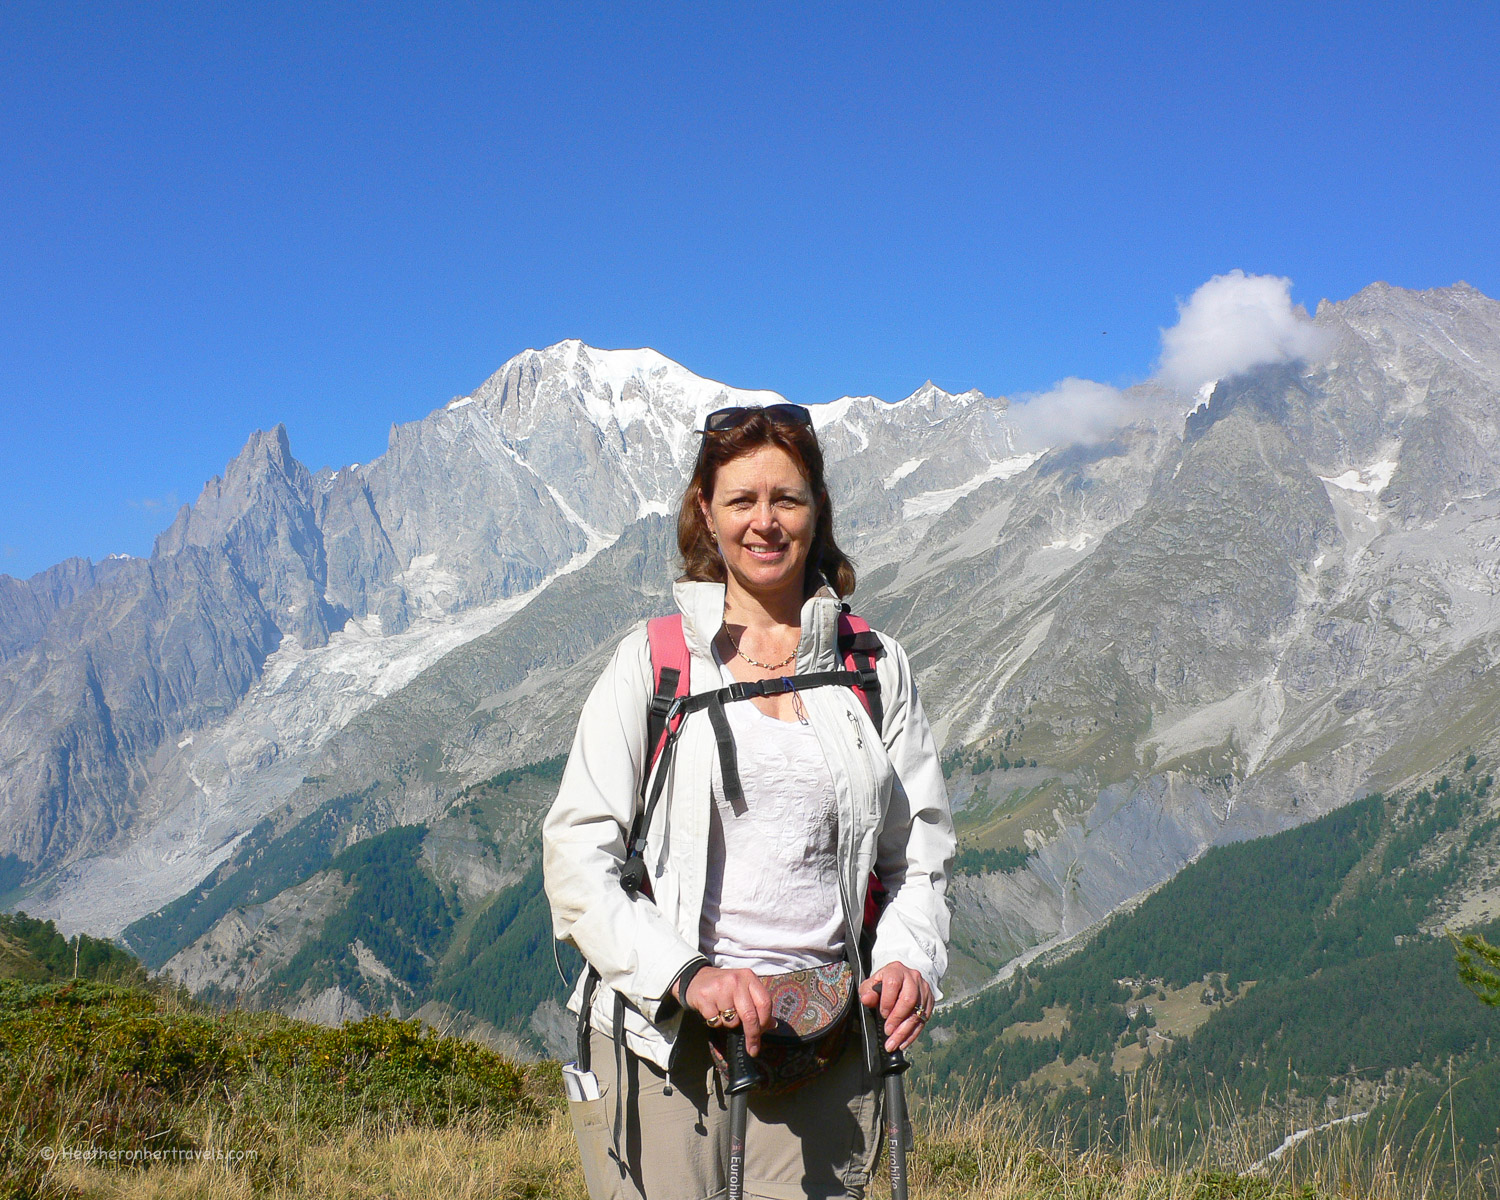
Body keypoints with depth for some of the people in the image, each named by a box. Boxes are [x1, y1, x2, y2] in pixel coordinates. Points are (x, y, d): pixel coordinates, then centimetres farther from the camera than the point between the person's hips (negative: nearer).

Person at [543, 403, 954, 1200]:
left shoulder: (877, 668, 9)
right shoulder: (653, 661, 2)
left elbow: (918, 852, 14)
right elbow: (576, 853, -4)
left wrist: (909, 957, -6)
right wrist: (686, 975, -17)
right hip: (666, 1036, -2)